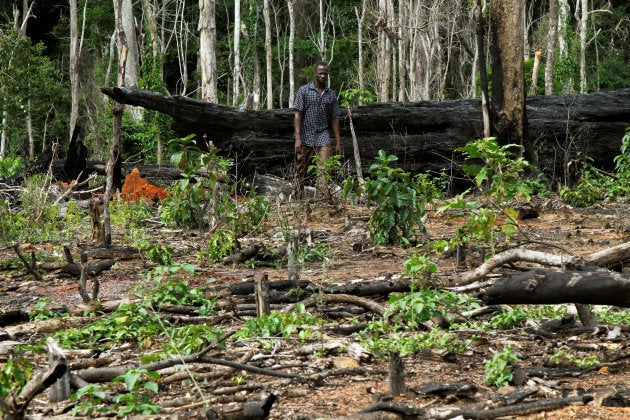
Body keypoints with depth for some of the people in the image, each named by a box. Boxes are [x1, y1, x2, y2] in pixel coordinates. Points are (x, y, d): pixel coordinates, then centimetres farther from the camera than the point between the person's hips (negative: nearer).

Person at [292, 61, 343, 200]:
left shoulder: (331, 95, 11)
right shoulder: (304, 90, 3)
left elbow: (334, 119, 12)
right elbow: (298, 114, -2)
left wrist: (338, 142, 7)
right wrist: (298, 138, -11)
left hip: (323, 137, 2)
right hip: (305, 138, -1)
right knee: (300, 171, 3)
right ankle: (296, 199, 13)